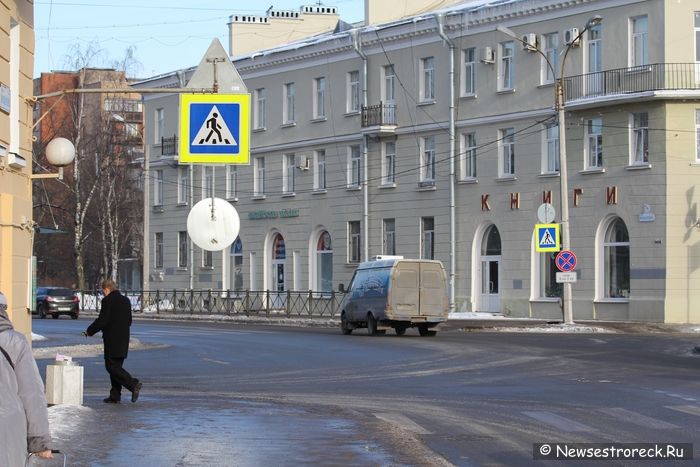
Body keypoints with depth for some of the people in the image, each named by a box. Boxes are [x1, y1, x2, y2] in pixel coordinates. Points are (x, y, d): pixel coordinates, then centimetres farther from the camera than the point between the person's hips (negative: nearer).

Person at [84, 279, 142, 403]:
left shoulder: (108, 300, -11)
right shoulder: (126, 301, 13)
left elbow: (102, 320, -15)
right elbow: (129, 321, 16)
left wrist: (89, 331, -3)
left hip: (112, 340, -8)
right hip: (123, 340, 8)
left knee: (112, 366, -6)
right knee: (116, 366, 12)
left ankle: (133, 384, -19)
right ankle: (115, 395, 11)